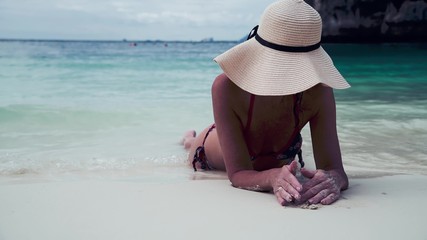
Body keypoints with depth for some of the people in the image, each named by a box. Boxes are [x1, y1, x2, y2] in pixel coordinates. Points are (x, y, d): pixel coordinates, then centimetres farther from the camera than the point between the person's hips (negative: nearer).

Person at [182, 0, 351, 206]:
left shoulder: (318, 92, -40)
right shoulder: (227, 87, -46)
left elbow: (336, 170, -43)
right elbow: (238, 174, -47)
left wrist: (332, 179, -68)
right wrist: (272, 178, -70)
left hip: (278, 159, 3)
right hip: (214, 160, -2)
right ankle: (189, 139, 69)